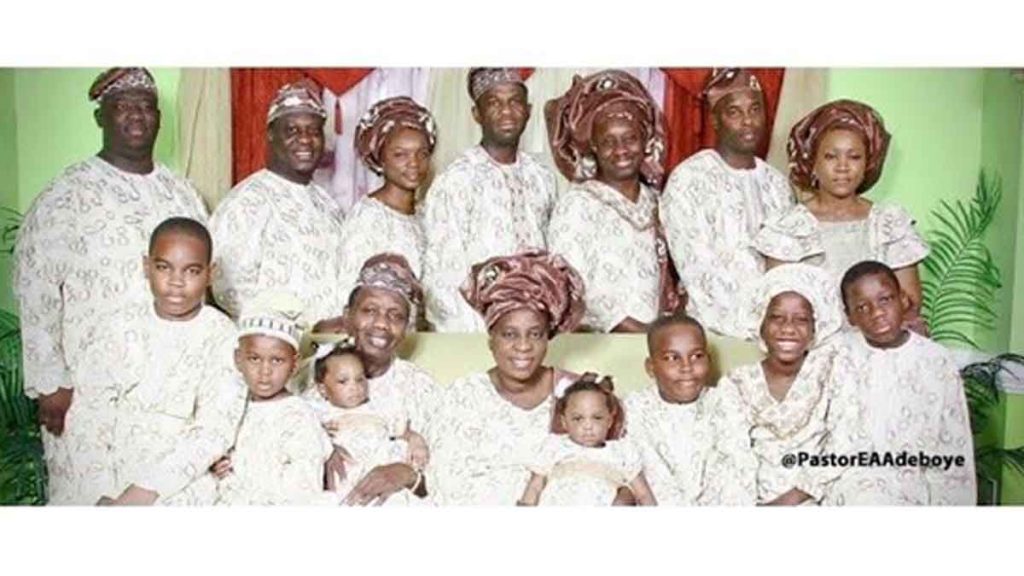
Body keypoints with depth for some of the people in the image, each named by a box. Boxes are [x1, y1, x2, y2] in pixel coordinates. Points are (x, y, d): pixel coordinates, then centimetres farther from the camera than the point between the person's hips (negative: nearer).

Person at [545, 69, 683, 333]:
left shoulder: (654, 199, 10)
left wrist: (671, 326, 1)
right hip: (595, 341, -4)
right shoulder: (577, 204, -7)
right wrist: (641, 332, -14)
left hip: (659, 336, 4)